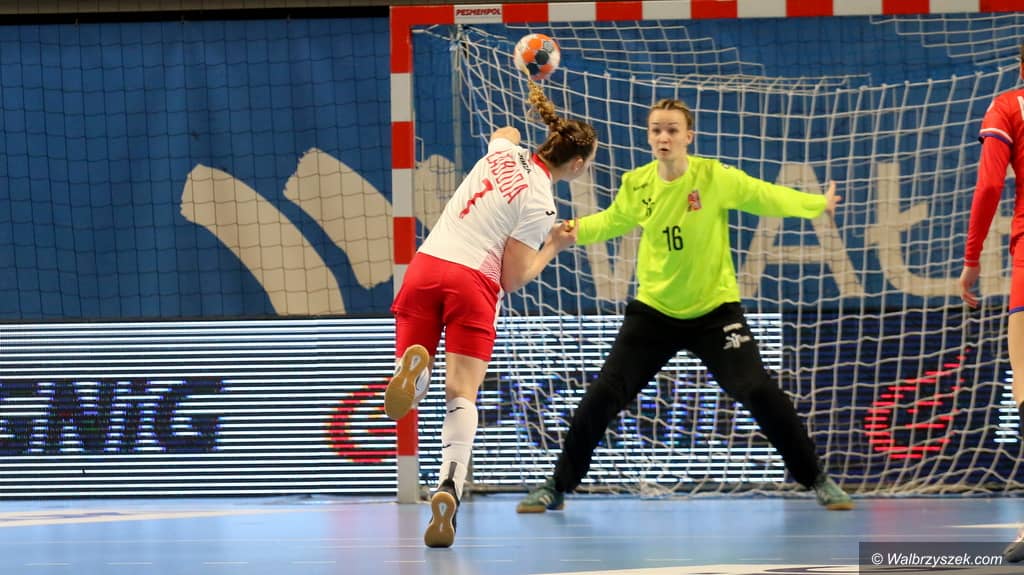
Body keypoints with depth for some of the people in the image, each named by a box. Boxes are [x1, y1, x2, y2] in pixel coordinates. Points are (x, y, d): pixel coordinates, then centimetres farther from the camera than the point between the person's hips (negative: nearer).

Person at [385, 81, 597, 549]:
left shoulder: (504, 151, 9)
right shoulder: (538, 203, -6)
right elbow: (512, 279, -6)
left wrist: (534, 100, 53)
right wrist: (554, 247, 8)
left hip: (425, 267, 5)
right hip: (472, 282, -5)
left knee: (408, 395, 8)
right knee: (462, 396, -3)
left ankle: (414, 367, -30)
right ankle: (449, 490, -25)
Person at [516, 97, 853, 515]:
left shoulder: (714, 177, -14)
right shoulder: (637, 185, -5)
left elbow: (765, 196, -13)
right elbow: (611, 221, 12)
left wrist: (816, 204, -19)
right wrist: (575, 229, -3)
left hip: (715, 311, -2)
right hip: (654, 311, 2)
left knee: (761, 393, -11)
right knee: (602, 396, -4)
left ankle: (816, 480, 7)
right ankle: (558, 487, 12)